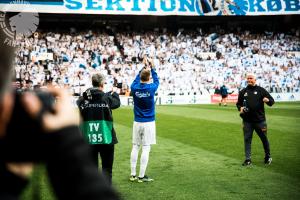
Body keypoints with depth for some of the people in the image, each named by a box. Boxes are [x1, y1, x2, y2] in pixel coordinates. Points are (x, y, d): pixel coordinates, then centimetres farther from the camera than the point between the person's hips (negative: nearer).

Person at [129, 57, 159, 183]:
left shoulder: (134, 87, -5)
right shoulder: (151, 88, -11)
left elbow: (137, 79, 18)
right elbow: (156, 81, 12)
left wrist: (144, 67, 26)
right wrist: (152, 68, 22)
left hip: (137, 123, 3)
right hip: (149, 122, -3)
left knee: (135, 147, 10)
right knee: (146, 148, 0)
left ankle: (133, 175, 15)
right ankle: (141, 176, 1)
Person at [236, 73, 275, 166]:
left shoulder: (261, 90, 3)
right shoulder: (243, 92, 12)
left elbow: (272, 101, 3)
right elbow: (238, 103, 22)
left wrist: (268, 100, -20)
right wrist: (240, 108, 0)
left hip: (260, 120, -2)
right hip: (247, 121, 2)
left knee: (264, 138, 8)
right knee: (247, 139, 2)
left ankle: (268, 156, 26)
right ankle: (248, 159, 8)